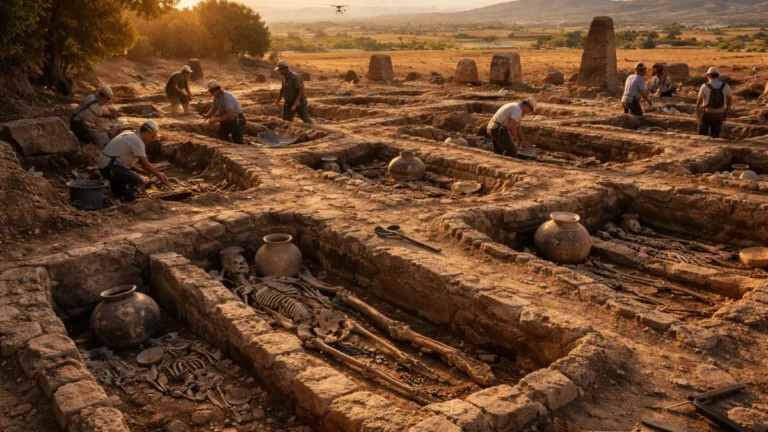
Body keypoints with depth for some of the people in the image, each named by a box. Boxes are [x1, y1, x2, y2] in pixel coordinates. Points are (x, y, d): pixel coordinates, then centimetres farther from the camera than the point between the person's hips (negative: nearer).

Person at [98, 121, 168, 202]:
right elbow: (145, 164, -14)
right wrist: (159, 175, -3)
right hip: (110, 167, -10)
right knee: (138, 183, -22)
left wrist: (145, 172, 14)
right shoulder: (137, 141, -14)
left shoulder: (130, 135, 16)